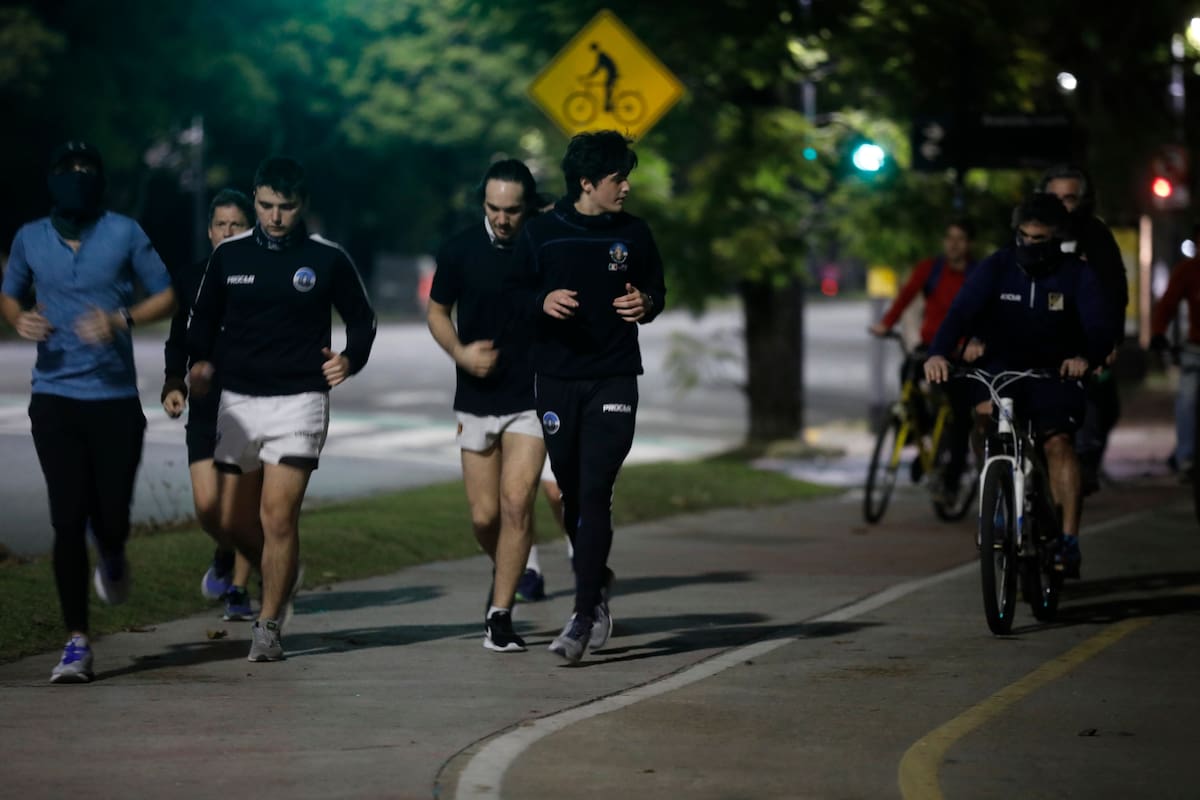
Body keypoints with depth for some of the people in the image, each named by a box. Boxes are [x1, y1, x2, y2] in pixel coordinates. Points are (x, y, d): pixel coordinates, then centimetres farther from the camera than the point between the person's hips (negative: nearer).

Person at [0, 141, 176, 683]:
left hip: (115, 398, -1)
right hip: (55, 397, 1)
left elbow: (166, 296, 3)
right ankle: (77, 643, 0)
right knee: (68, 521, -6)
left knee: (111, 516, 0)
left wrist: (121, 320, -15)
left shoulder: (124, 234, -3)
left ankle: (112, 558, 40)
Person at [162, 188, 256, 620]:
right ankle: (225, 554, 26)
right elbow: (178, 341, 14)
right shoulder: (191, 279, 6)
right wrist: (174, 383, -2)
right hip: (205, 407, 2)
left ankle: (238, 589, 11)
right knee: (207, 504, -6)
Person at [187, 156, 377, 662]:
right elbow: (203, 317, 15)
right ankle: (284, 578, 35)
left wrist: (351, 359, -9)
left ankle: (268, 626, -2)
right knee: (233, 520, 5)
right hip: (238, 399, 4)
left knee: (278, 515, -13)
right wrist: (200, 363, -3)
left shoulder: (327, 259, -1)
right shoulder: (229, 255, 6)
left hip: (299, 399, -3)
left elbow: (362, 319, 10)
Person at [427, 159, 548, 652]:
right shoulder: (462, 250, -2)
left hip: (532, 398, -2)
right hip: (477, 400, 2)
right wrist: (460, 352, -8)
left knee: (517, 503, -14)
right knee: (484, 515, 3)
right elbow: (437, 311, 9)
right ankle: (512, 569, 36)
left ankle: (500, 614, -7)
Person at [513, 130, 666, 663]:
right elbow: (512, 295, 5)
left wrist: (647, 304, -7)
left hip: (614, 380, -1)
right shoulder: (539, 233, 1)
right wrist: (543, 301, -16)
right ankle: (596, 584, 32)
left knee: (594, 494, -12)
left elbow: (657, 290, 16)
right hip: (556, 379, 1)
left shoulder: (633, 234, 5)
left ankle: (584, 616, -13)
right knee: (572, 494, 9)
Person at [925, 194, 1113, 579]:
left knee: (1058, 442, -20)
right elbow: (961, 311, -23)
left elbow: (1098, 325, -22)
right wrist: (938, 353, -42)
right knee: (987, 412, -25)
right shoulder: (996, 267, -11)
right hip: (1001, 364, 2)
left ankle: (1068, 540, -20)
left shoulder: (1076, 275, -11)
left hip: (1055, 371, -2)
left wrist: (1085, 357, -46)